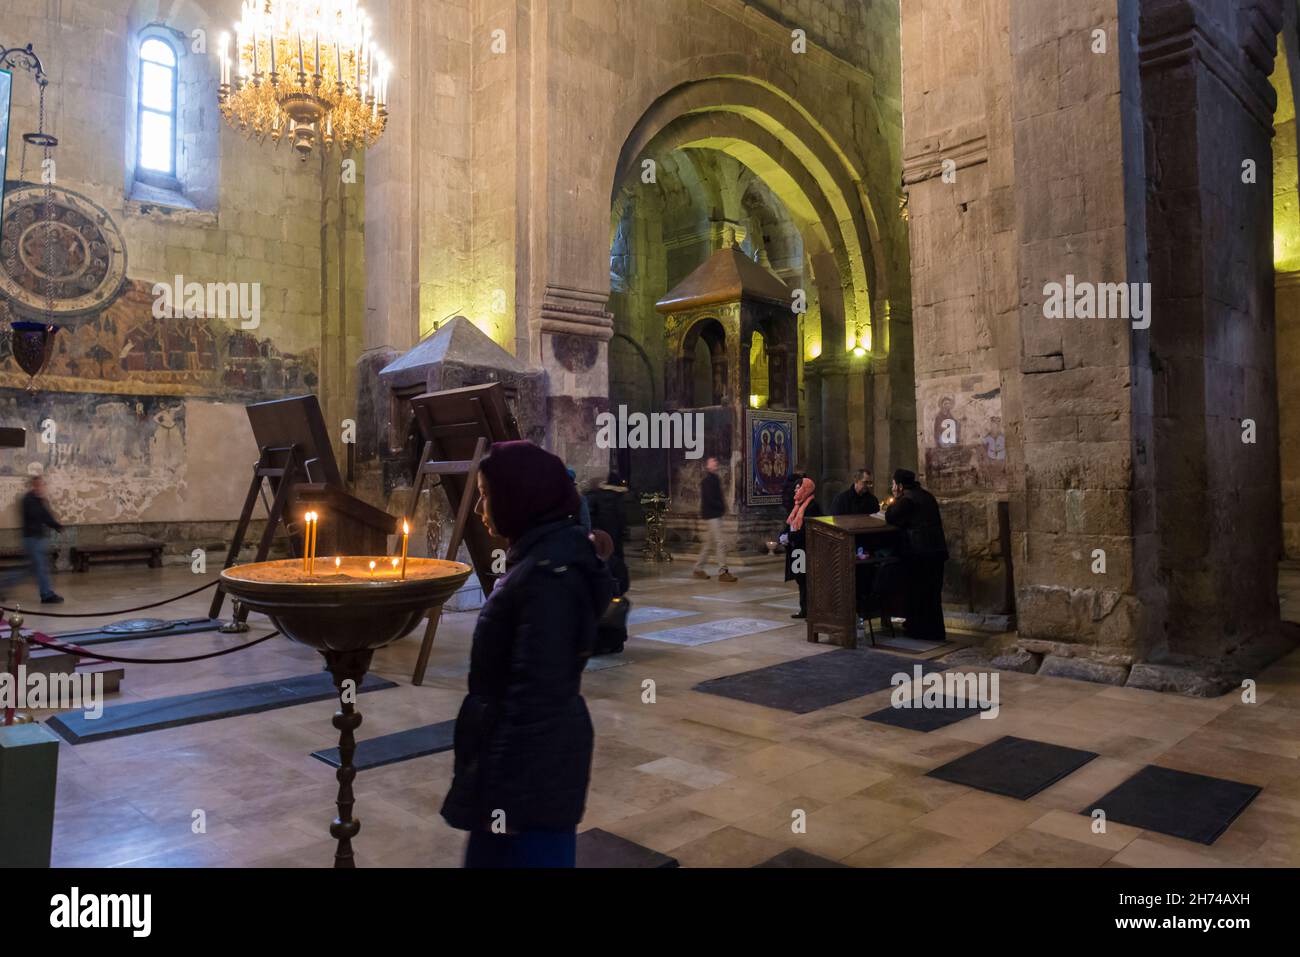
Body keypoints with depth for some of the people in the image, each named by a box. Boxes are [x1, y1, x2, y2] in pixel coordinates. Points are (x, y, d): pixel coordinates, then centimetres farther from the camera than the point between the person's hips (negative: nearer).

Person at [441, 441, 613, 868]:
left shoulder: (550, 572, -23)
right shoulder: (546, 557, 8)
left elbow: (537, 692, -25)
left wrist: (506, 790, -20)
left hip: (531, 765, -9)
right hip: (531, 753, 9)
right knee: (488, 856, 21)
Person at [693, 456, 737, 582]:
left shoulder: (715, 479, 16)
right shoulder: (707, 480, -12)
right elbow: (709, 499, -20)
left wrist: (722, 507, 1)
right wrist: (722, 506, -11)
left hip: (716, 515, 9)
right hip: (711, 515, -9)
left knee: (709, 544, 14)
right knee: (720, 543, -11)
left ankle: (698, 569, 21)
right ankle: (722, 572, -9)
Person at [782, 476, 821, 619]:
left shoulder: (812, 506, -15)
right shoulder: (798, 505, 14)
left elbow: (807, 530, -22)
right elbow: (789, 524, 17)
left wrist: (790, 537, -21)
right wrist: (784, 535, -1)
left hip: (806, 551, -9)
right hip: (797, 551, 9)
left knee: (806, 581, -6)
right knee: (801, 581, 12)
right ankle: (804, 610, 18)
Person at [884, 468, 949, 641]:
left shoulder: (907, 499, -11)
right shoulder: (925, 495, 18)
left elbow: (890, 518, -11)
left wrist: (896, 500, 3)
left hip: (920, 552, -9)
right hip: (937, 549, 9)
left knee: (918, 593, 2)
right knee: (933, 592, 15)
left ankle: (922, 631, 8)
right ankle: (935, 631, 22)